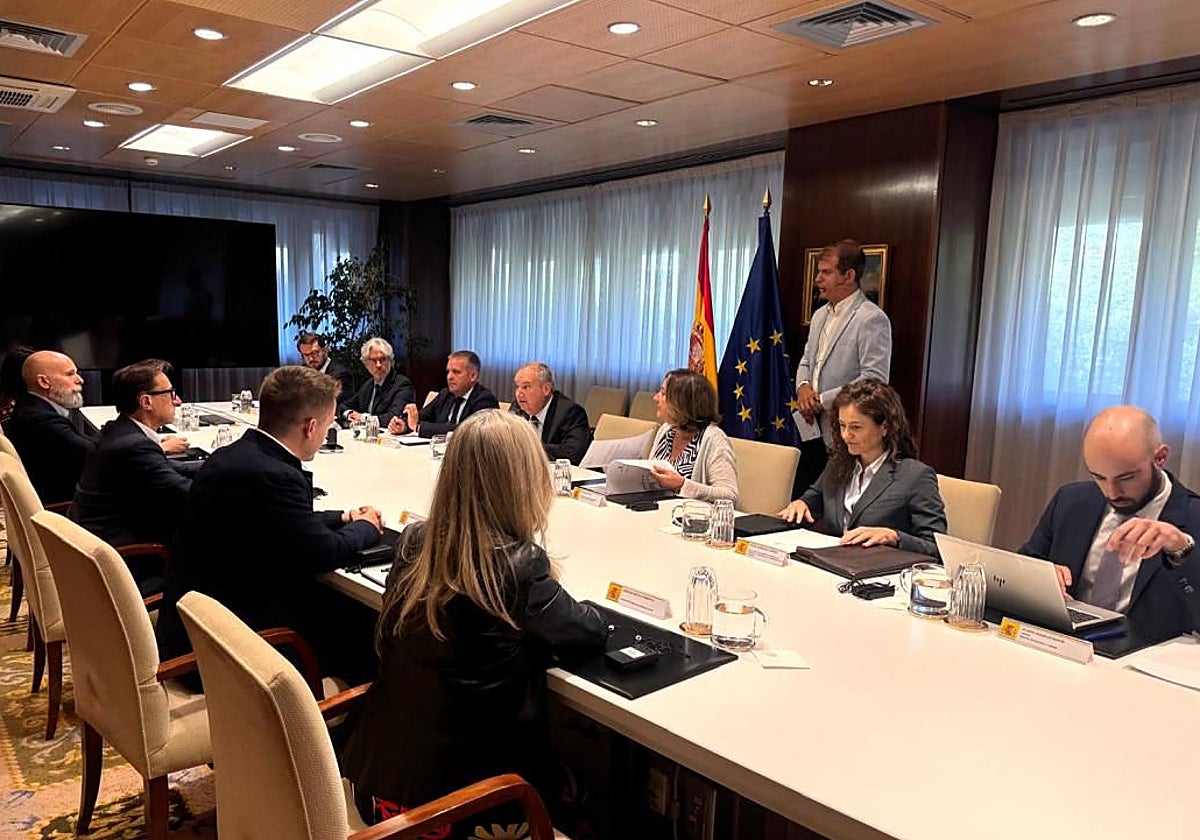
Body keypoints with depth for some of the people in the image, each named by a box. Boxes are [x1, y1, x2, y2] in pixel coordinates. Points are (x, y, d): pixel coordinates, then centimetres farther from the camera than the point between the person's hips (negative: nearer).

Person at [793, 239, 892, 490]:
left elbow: (875, 380, -18)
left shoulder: (872, 319, -11)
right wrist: (803, 387, 1)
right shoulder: (820, 315, 16)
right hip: (813, 430, 8)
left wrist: (822, 400, -16)